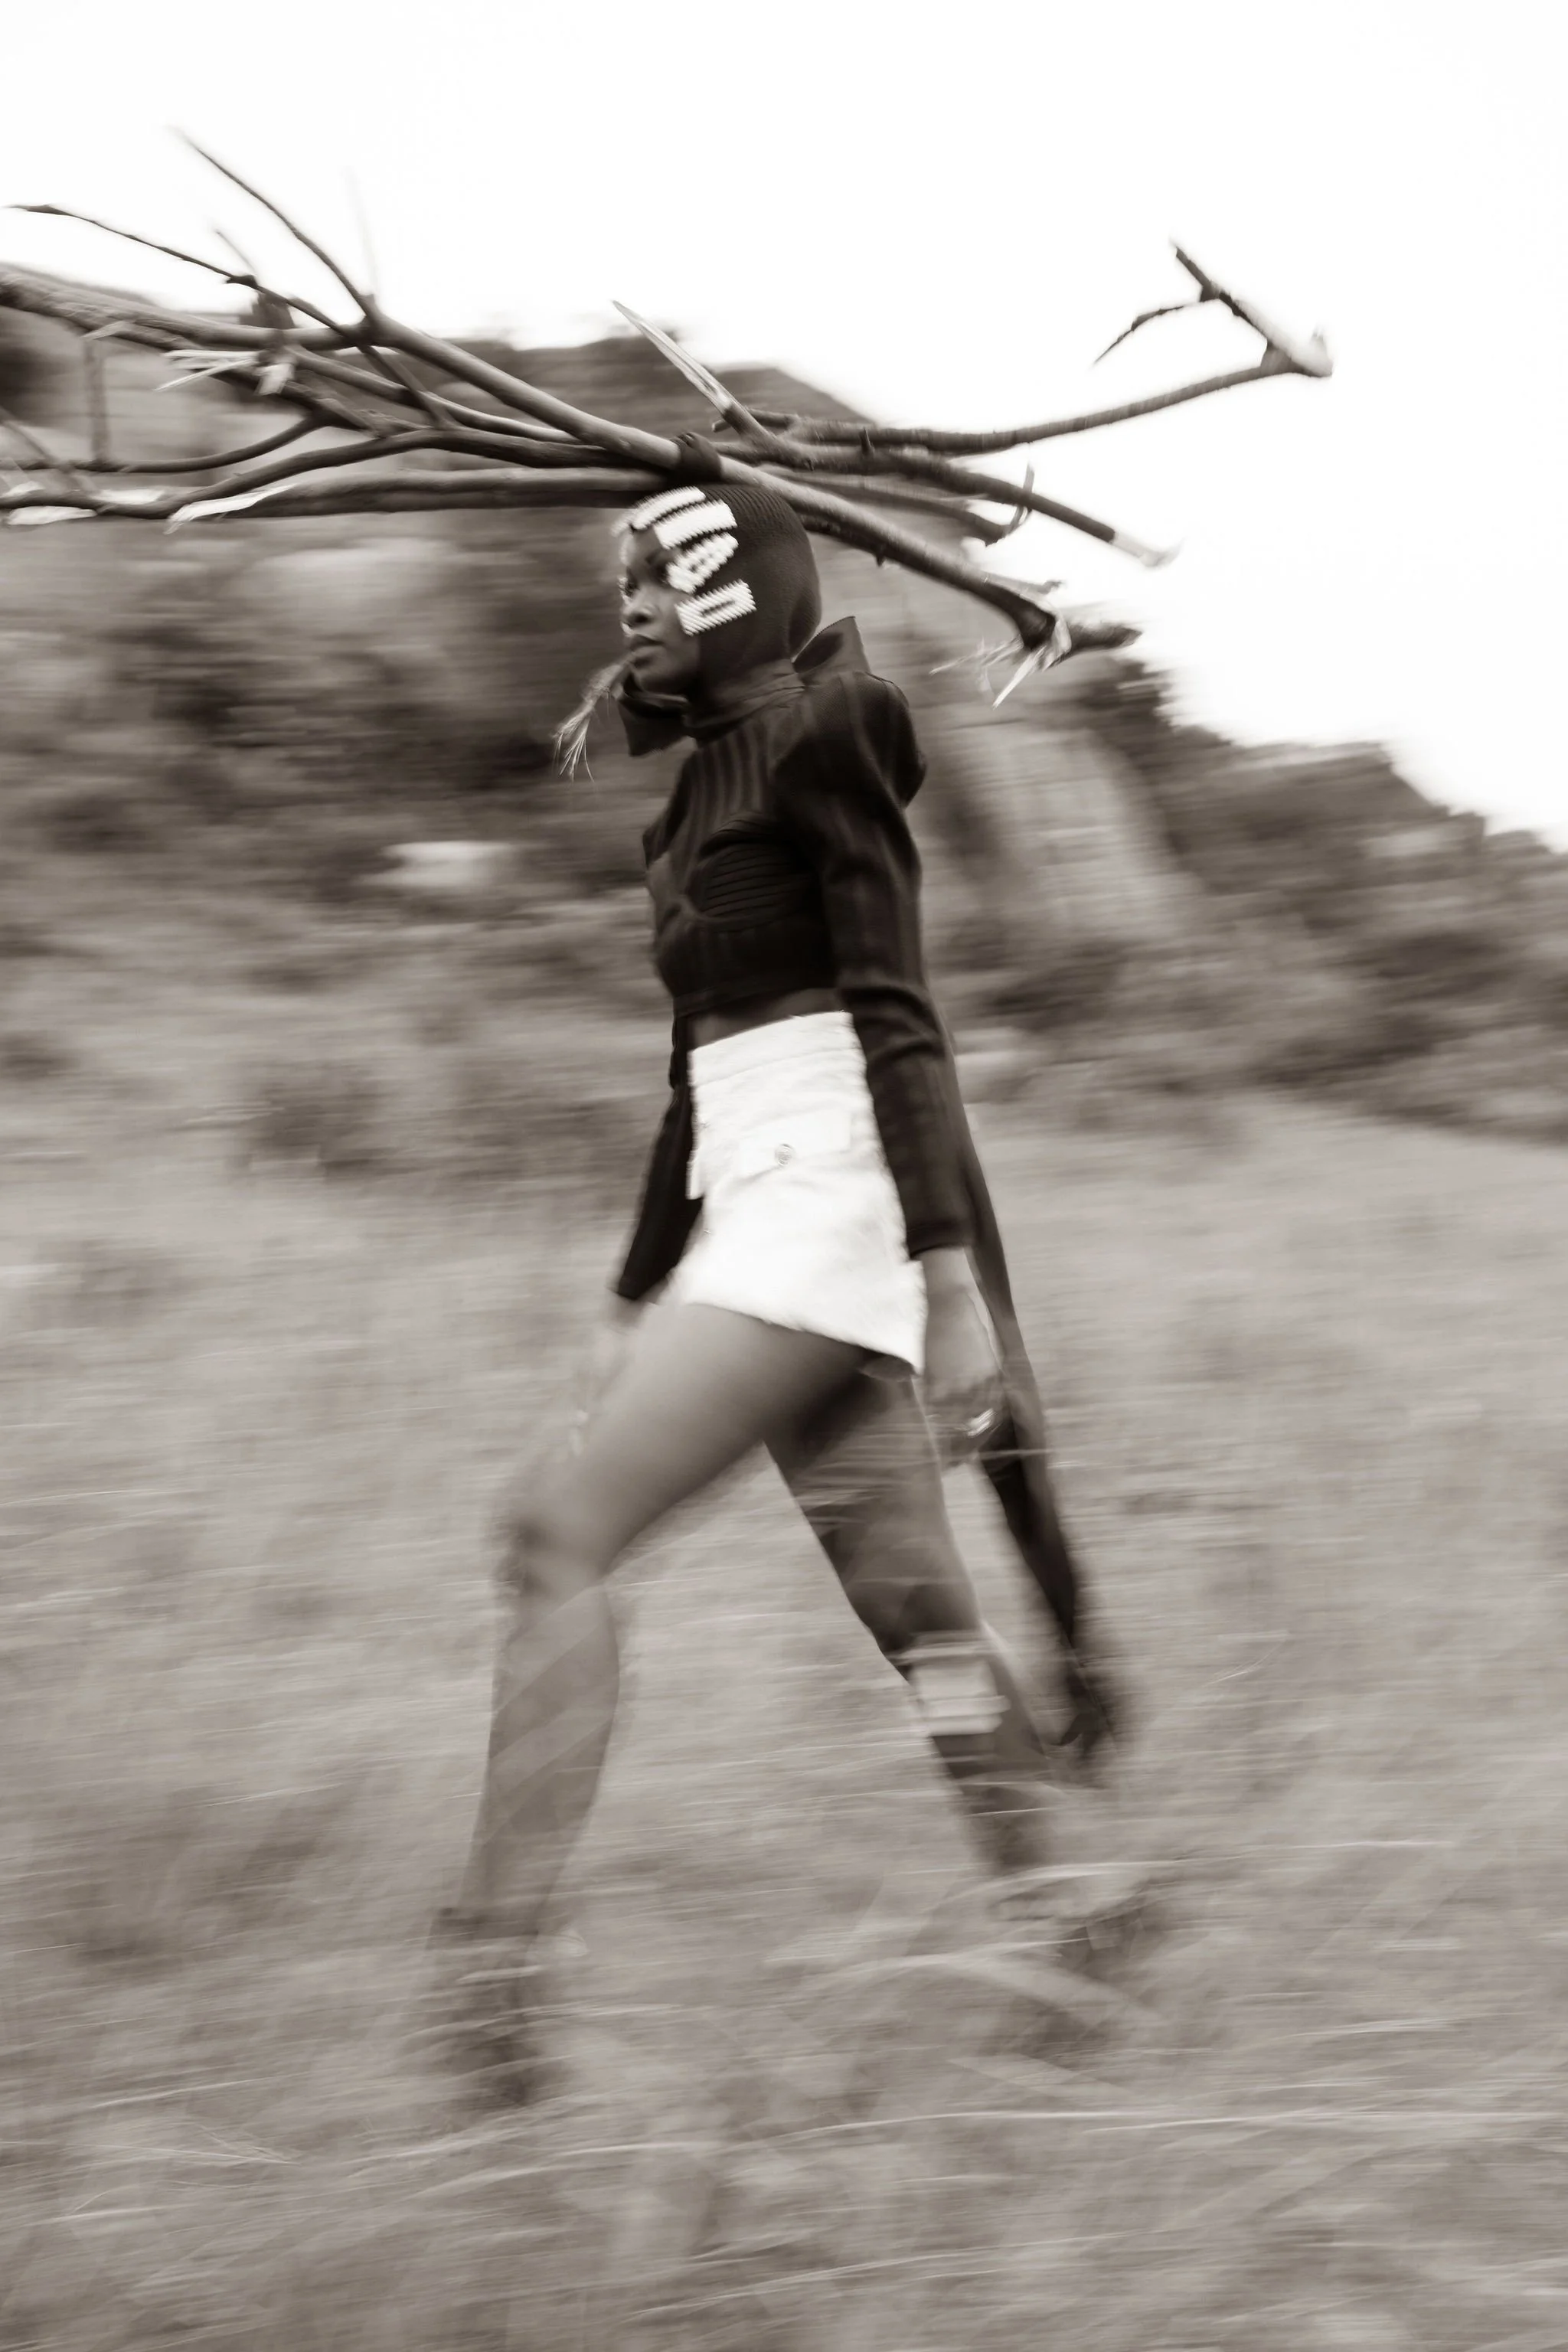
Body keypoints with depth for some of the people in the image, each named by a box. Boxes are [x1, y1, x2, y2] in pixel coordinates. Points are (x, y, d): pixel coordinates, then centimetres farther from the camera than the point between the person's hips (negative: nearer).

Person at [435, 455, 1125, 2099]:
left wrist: (951, 1270, -21)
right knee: (906, 1595, 7)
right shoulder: (709, 790, 19)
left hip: (827, 1207, -9)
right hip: (751, 1211, 9)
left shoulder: (821, 748, -6)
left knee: (561, 1535, -15)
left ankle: (496, 1967, -19)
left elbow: (896, 1021, -14)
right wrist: (636, 1302, 24)